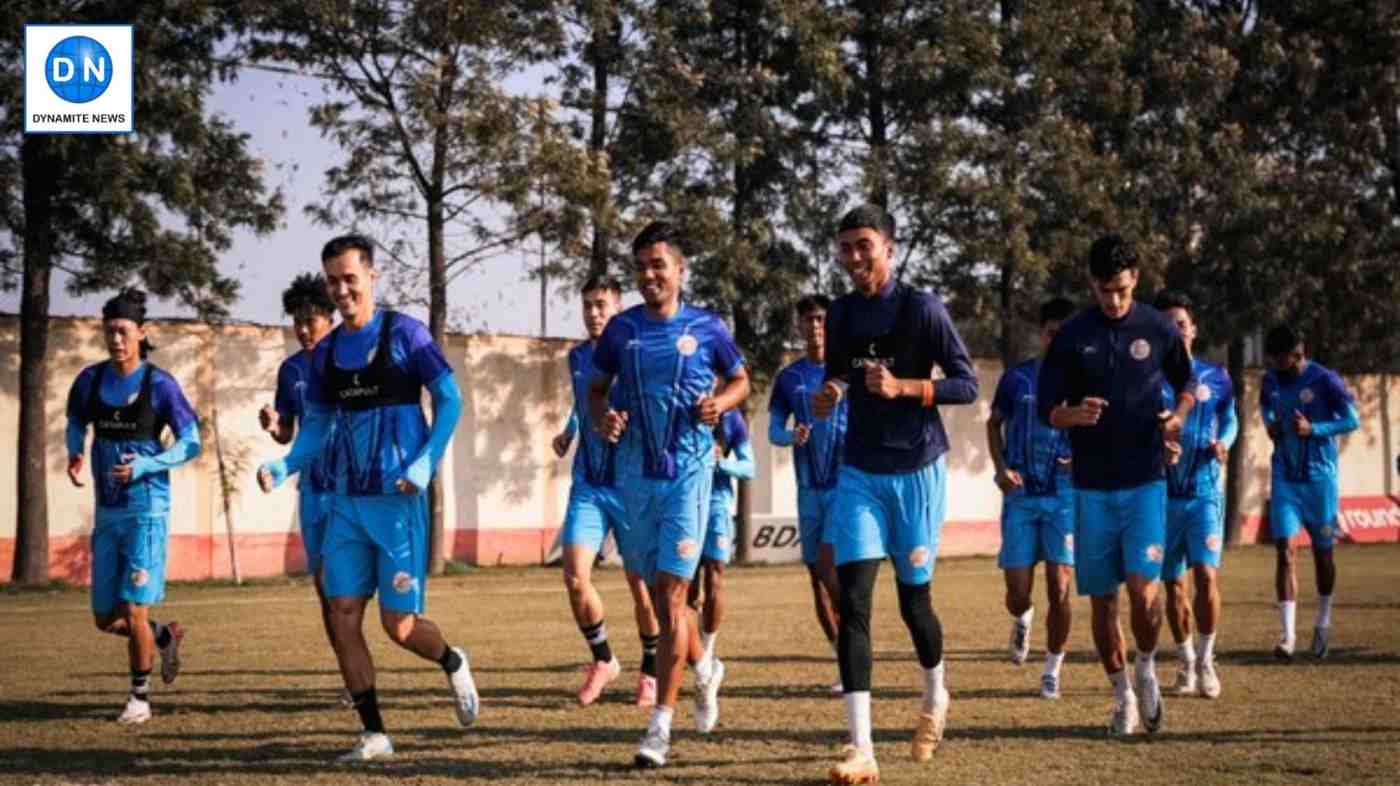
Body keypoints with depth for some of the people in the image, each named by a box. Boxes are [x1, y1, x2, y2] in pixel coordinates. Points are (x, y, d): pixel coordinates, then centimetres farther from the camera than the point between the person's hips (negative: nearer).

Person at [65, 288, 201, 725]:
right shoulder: (91, 380, 3)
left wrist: (144, 465, -19)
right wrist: (75, 454, 1)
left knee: (135, 611, -8)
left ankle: (140, 696, 11)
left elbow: (190, 443, -6)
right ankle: (165, 636, 37)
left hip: (147, 510, -5)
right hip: (106, 511, 5)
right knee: (105, 619, 7)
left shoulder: (160, 385, -10)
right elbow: (76, 423, 21)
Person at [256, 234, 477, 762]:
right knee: (343, 616, -3)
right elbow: (317, 425, 15)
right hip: (345, 502, 5)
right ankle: (374, 734, 7)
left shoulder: (404, 334, -6)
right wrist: (285, 467, -3)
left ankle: (453, 664, 29)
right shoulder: (326, 353, 9)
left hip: (397, 501, -5)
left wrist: (426, 464, -17)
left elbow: (449, 400, -5)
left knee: (399, 625, -4)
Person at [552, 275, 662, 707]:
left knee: (640, 584, 4)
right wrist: (569, 431, 13)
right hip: (587, 486, 4)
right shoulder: (577, 357, 9)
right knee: (575, 576, -11)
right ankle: (602, 660, 10)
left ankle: (651, 671, 24)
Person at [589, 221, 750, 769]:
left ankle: (660, 727, -10)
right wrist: (602, 417, -8)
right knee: (657, 592, 12)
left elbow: (740, 380, 12)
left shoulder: (705, 328, -2)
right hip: (636, 472, 4)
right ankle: (705, 672, 41)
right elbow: (596, 389, 14)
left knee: (671, 594, -11)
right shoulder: (621, 329, 4)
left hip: (689, 472, -4)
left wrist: (719, 403, -9)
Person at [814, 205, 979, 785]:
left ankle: (935, 697, 41)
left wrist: (903, 387, -22)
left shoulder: (922, 308, -9)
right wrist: (826, 400, -2)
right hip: (860, 471, 3)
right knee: (852, 600, -11)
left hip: (916, 469, -3)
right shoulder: (840, 314, 7)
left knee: (914, 597, 8)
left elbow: (967, 385, -9)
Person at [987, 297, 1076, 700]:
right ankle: (1022, 619, 36)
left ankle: (1052, 670, 8)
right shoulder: (1017, 377, 4)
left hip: (1065, 496, -1)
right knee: (1017, 592, -1)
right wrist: (1000, 467, 0)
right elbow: (994, 423, 16)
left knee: (1059, 589, -8)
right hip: (1021, 496, 1)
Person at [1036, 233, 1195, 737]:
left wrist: (1177, 416, -6)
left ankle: (1146, 669, 13)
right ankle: (1123, 696, 20)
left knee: (1143, 589, -15)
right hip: (1092, 487, 1)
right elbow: (1046, 410, 3)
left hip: (1145, 482, -1)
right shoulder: (1072, 336, 1)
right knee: (1101, 599, 5)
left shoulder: (1159, 330, 1)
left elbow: (1187, 385, 15)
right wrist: (1074, 414, -19)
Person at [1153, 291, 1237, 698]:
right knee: (1173, 584, 6)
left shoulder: (1215, 377, 4)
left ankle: (1207, 660, -1)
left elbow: (1230, 420, 16)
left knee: (1206, 574, -14)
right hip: (1163, 493, 0)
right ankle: (1187, 663, 21)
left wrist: (1222, 443, -5)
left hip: (1205, 490, 0)